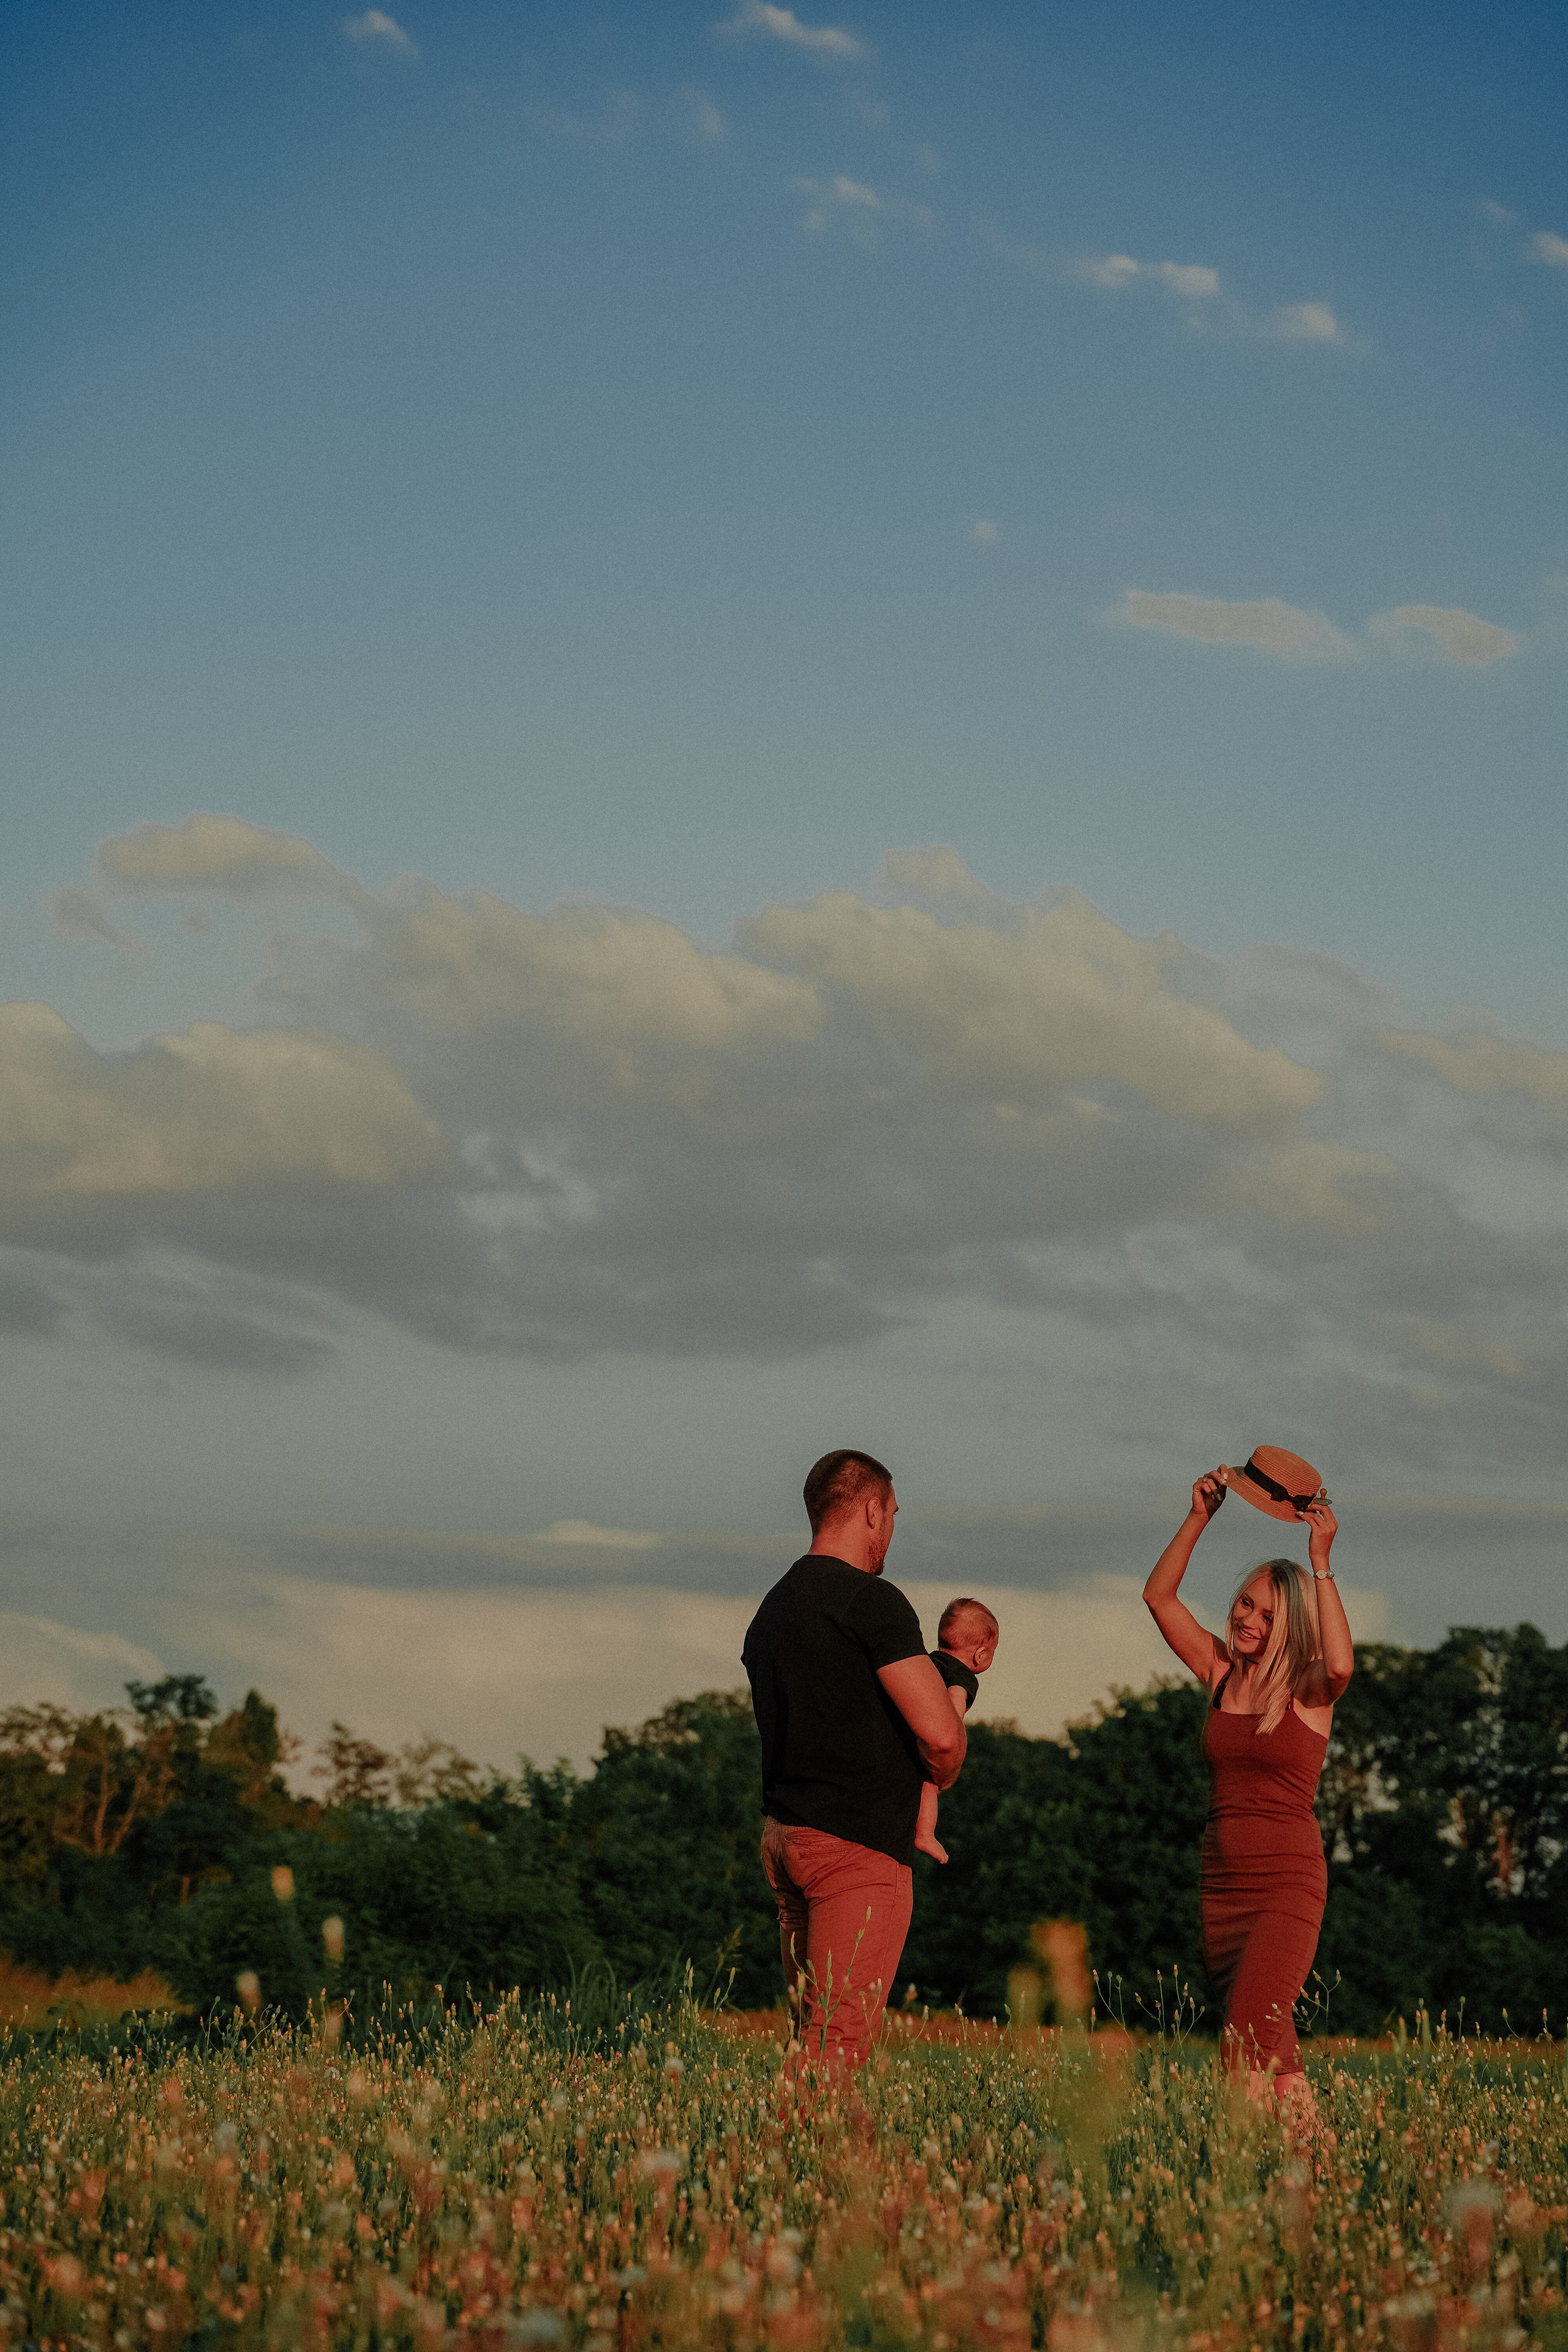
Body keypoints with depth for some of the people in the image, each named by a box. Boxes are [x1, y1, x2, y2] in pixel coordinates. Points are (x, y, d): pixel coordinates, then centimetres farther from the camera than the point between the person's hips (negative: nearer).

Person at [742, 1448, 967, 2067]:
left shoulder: (772, 1610, 16)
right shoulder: (872, 1600, -11)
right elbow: (940, 1733, -17)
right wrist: (942, 1775, 6)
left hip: (784, 1834, 9)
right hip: (858, 1843, -9)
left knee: (813, 2033, 10)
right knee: (838, 2046, -11)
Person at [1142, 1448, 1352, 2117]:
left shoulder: (1307, 1689, -5)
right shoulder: (1221, 1673, 9)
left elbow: (1340, 1664, -28)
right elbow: (1159, 1595, 6)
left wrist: (1321, 1565, -26)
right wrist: (1198, 1519, -5)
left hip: (1288, 1885, -6)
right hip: (1221, 1881, 6)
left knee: (1248, 2039, -18)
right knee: (1270, 2039, 8)